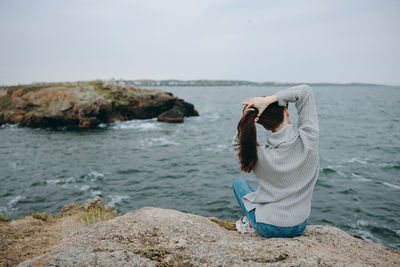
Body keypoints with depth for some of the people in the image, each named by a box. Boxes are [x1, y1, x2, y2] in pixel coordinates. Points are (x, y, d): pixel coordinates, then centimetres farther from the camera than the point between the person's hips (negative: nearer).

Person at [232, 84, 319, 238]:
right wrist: (268, 99, -20)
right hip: (300, 227, 3)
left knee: (238, 183, 25)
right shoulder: (309, 139, -19)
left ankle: (250, 222, 27)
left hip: (268, 229, -3)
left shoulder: (261, 156, -22)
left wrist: (245, 122, -16)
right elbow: (305, 91, -11)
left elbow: (238, 145, 2)